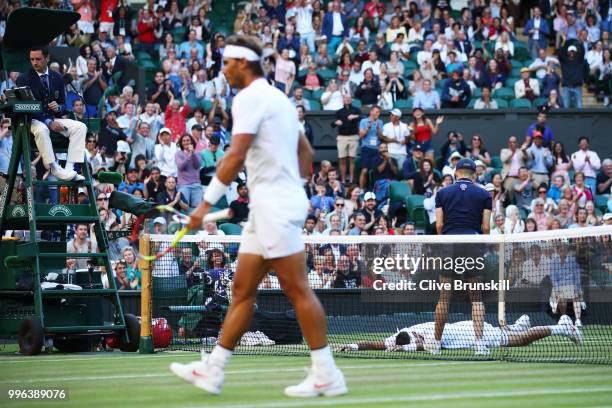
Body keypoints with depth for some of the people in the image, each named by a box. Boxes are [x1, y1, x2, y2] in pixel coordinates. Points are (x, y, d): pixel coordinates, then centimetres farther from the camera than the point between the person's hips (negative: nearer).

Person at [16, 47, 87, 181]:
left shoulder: (57, 78, 10)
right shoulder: (23, 79, -3)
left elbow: (64, 106, 14)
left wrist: (58, 108, -14)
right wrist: (48, 122, -22)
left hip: (53, 119, 5)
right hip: (32, 120, -5)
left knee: (80, 127, -18)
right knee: (41, 129, -39)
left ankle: (69, 168, -28)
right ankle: (55, 169, -36)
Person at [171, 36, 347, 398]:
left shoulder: (250, 98, -11)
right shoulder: (277, 97, 18)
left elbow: (236, 156, -20)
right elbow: (306, 152, 24)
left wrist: (207, 203, -19)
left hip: (275, 207, -10)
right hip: (268, 209, 10)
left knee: (298, 289, -8)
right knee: (242, 290, 10)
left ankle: (327, 375, -6)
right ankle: (212, 371, 13)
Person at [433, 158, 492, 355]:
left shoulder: (443, 193, 10)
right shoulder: (484, 195, 9)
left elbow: (439, 225, 5)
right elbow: (485, 227, 3)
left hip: (449, 243, 0)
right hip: (473, 243, 0)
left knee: (444, 297, 5)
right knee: (476, 297, 4)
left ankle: (437, 342, 12)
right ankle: (479, 342, -6)